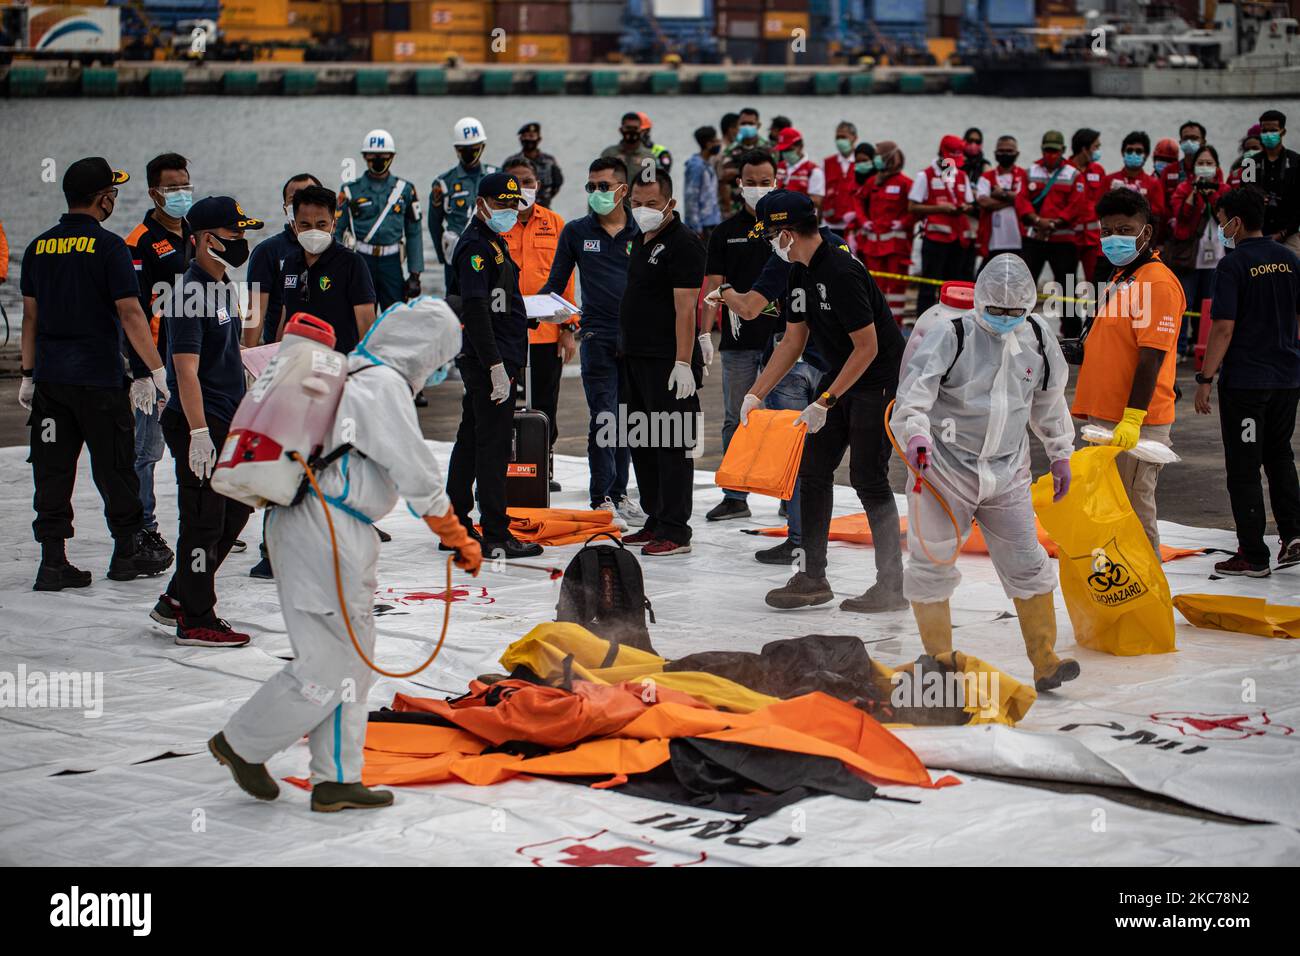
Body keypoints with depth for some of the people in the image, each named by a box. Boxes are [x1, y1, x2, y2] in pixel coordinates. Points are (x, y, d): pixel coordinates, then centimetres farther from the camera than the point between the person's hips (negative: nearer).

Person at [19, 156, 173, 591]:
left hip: (49, 377, 5)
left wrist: (29, 375, 18)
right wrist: (156, 370, -10)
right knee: (114, 466, 8)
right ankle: (129, 550, 20)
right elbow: (130, 314, -13)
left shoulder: (38, 248, 7)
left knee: (53, 469, 6)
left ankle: (53, 560, 5)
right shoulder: (108, 246, -10)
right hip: (100, 377, -5)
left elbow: (30, 315, 11)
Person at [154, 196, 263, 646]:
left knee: (236, 508, 16)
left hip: (228, 422, 10)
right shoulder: (191, 292, -17)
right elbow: (186, 368, -22)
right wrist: (198, 432, -26)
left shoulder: (225, 286, 14)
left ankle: (177, 600, 26)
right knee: (204, 520, -5)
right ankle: (195, 621, 4)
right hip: (198, 423, -10)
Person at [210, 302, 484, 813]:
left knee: (353, 659, 12)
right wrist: (460, 541, -2)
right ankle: (242, 743, 9)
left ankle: (337, 779, 15)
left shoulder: (346, 375, 18)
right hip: (330, 534, -10)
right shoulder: (384, 386, -11)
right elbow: (418, 475, -11)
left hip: (298, 520, 10)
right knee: (330, 661, -4)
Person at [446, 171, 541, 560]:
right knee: (493, 444, -8)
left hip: (497, 360, 10)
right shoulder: (475, 245, -14)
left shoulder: (494, 243, 18)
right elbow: (475, 310, -22)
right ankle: (496, 535, -5)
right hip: (489, 363, -10)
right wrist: (496, 365, -25)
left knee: (471, 441, 14)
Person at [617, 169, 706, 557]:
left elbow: (685, 308, -18)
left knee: (672, 446, -6)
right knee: (641, 444, 14)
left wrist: (683, 363, -23)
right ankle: (656, 521, 23)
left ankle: (675, 531, -2)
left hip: (668, 364, -10)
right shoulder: (642, 241, 16)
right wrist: (628, 354, 18)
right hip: (636, 360, 10)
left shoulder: (683, 243, -12)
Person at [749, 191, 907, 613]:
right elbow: (793, 340, 12)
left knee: (867, 477, -9)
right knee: (813, 469, 6)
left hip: (880, 379, -9)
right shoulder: (801, 273, 5)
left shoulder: (841, 272, -25)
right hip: (839, 377, 9)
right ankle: (813, 578, 14)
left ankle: (892, 586, 1)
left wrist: (825, 402, -23)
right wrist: (756, 394, 6)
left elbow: (867, 347, -25)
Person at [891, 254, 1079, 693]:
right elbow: (914, 390, -21)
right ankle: (939, 662, 15)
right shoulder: (950, 336, -12)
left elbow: (1049, 400, 18)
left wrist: (1060, 454, 23)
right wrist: (916, 434, -38)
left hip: (1007, 474, 3)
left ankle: (1045, 661, 12)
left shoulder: (1037, 337, 4)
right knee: (932, 565, 1)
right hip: (945, 466, -3)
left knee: (1027, 566, 2)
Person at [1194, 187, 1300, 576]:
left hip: (1244, 380, -6)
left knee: (1244, 468, 2)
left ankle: (1253, 556, 5)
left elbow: (1223, 328, -17)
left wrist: (1205, 379, -11)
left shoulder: (1232, 265, -13)